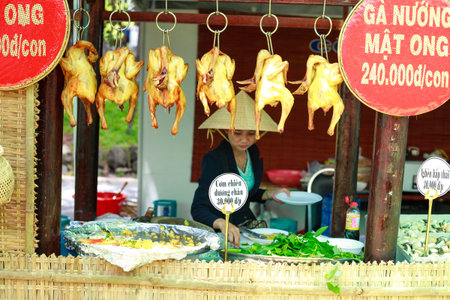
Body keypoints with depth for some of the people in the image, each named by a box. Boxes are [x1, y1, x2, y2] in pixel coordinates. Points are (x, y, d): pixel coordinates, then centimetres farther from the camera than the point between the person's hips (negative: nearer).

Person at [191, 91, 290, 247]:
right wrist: (222, 223, -43)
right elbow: (198, 209, -25)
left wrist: (270, 194, 2)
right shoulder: (214, 159, -19)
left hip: (247, 222, 6)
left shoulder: (253, 152, 3)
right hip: (219, 232, -6)